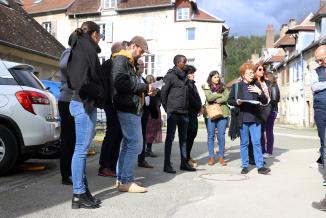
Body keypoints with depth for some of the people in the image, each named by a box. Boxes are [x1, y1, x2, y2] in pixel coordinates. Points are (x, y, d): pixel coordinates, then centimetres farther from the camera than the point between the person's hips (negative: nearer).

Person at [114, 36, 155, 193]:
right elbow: (120, 84, -22)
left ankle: (121, 179, 19)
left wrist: (145, 90, 7)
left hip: (132, 108, 11)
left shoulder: (129, 62, 24)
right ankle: (127, 181, -4)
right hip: (128, 108, -11)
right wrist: (144, 87, -16)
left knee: (128, 144, 12)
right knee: (135, 144, -10)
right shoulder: (121, 60, -8)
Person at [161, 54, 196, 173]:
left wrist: (187, 107, 10)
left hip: (184, 112, 7)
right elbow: (163, 92, -9)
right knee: (170, 138, -2)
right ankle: (167, 165, 3)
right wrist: (167, 108, -7)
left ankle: (184, 163, 20)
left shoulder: (184, 76, 14)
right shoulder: (170, 75, -7)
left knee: (183, 138, 11)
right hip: (173, 112, -7)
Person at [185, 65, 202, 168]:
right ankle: (187, 158, -2)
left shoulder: (192, 84, 20)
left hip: (194, 113, 9)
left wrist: (199, 107, 7)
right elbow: (190, 99, -16)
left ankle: (188, 156, 22)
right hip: (189, 112, -9)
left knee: (193, 133, 12)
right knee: (189, 135, -8)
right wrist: (199, 107, -6)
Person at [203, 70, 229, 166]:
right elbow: (209, 97, -11)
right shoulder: (207, 87, 6)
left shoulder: (223, 87, 12)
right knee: (211, 135, 3)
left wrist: (215, 100, -8)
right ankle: (211, 157, 11)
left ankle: (221, 156, 11)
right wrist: (220, 95, -3)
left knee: (221, 136, 1)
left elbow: (226, 98, -4)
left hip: (222, 113, 1)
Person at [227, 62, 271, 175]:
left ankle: (260, 166, 2)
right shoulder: (236, 86, 4)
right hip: (242, 119, -1)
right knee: (244, 143, 7)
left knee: (257, 142, -2)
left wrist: (259, 92, -8)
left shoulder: (256, 85, 9)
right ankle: (245, 166, 16)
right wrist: (236, 102, -13)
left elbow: (265, 101, 9)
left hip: (255, 119, 1)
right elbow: (229, 100, 7)